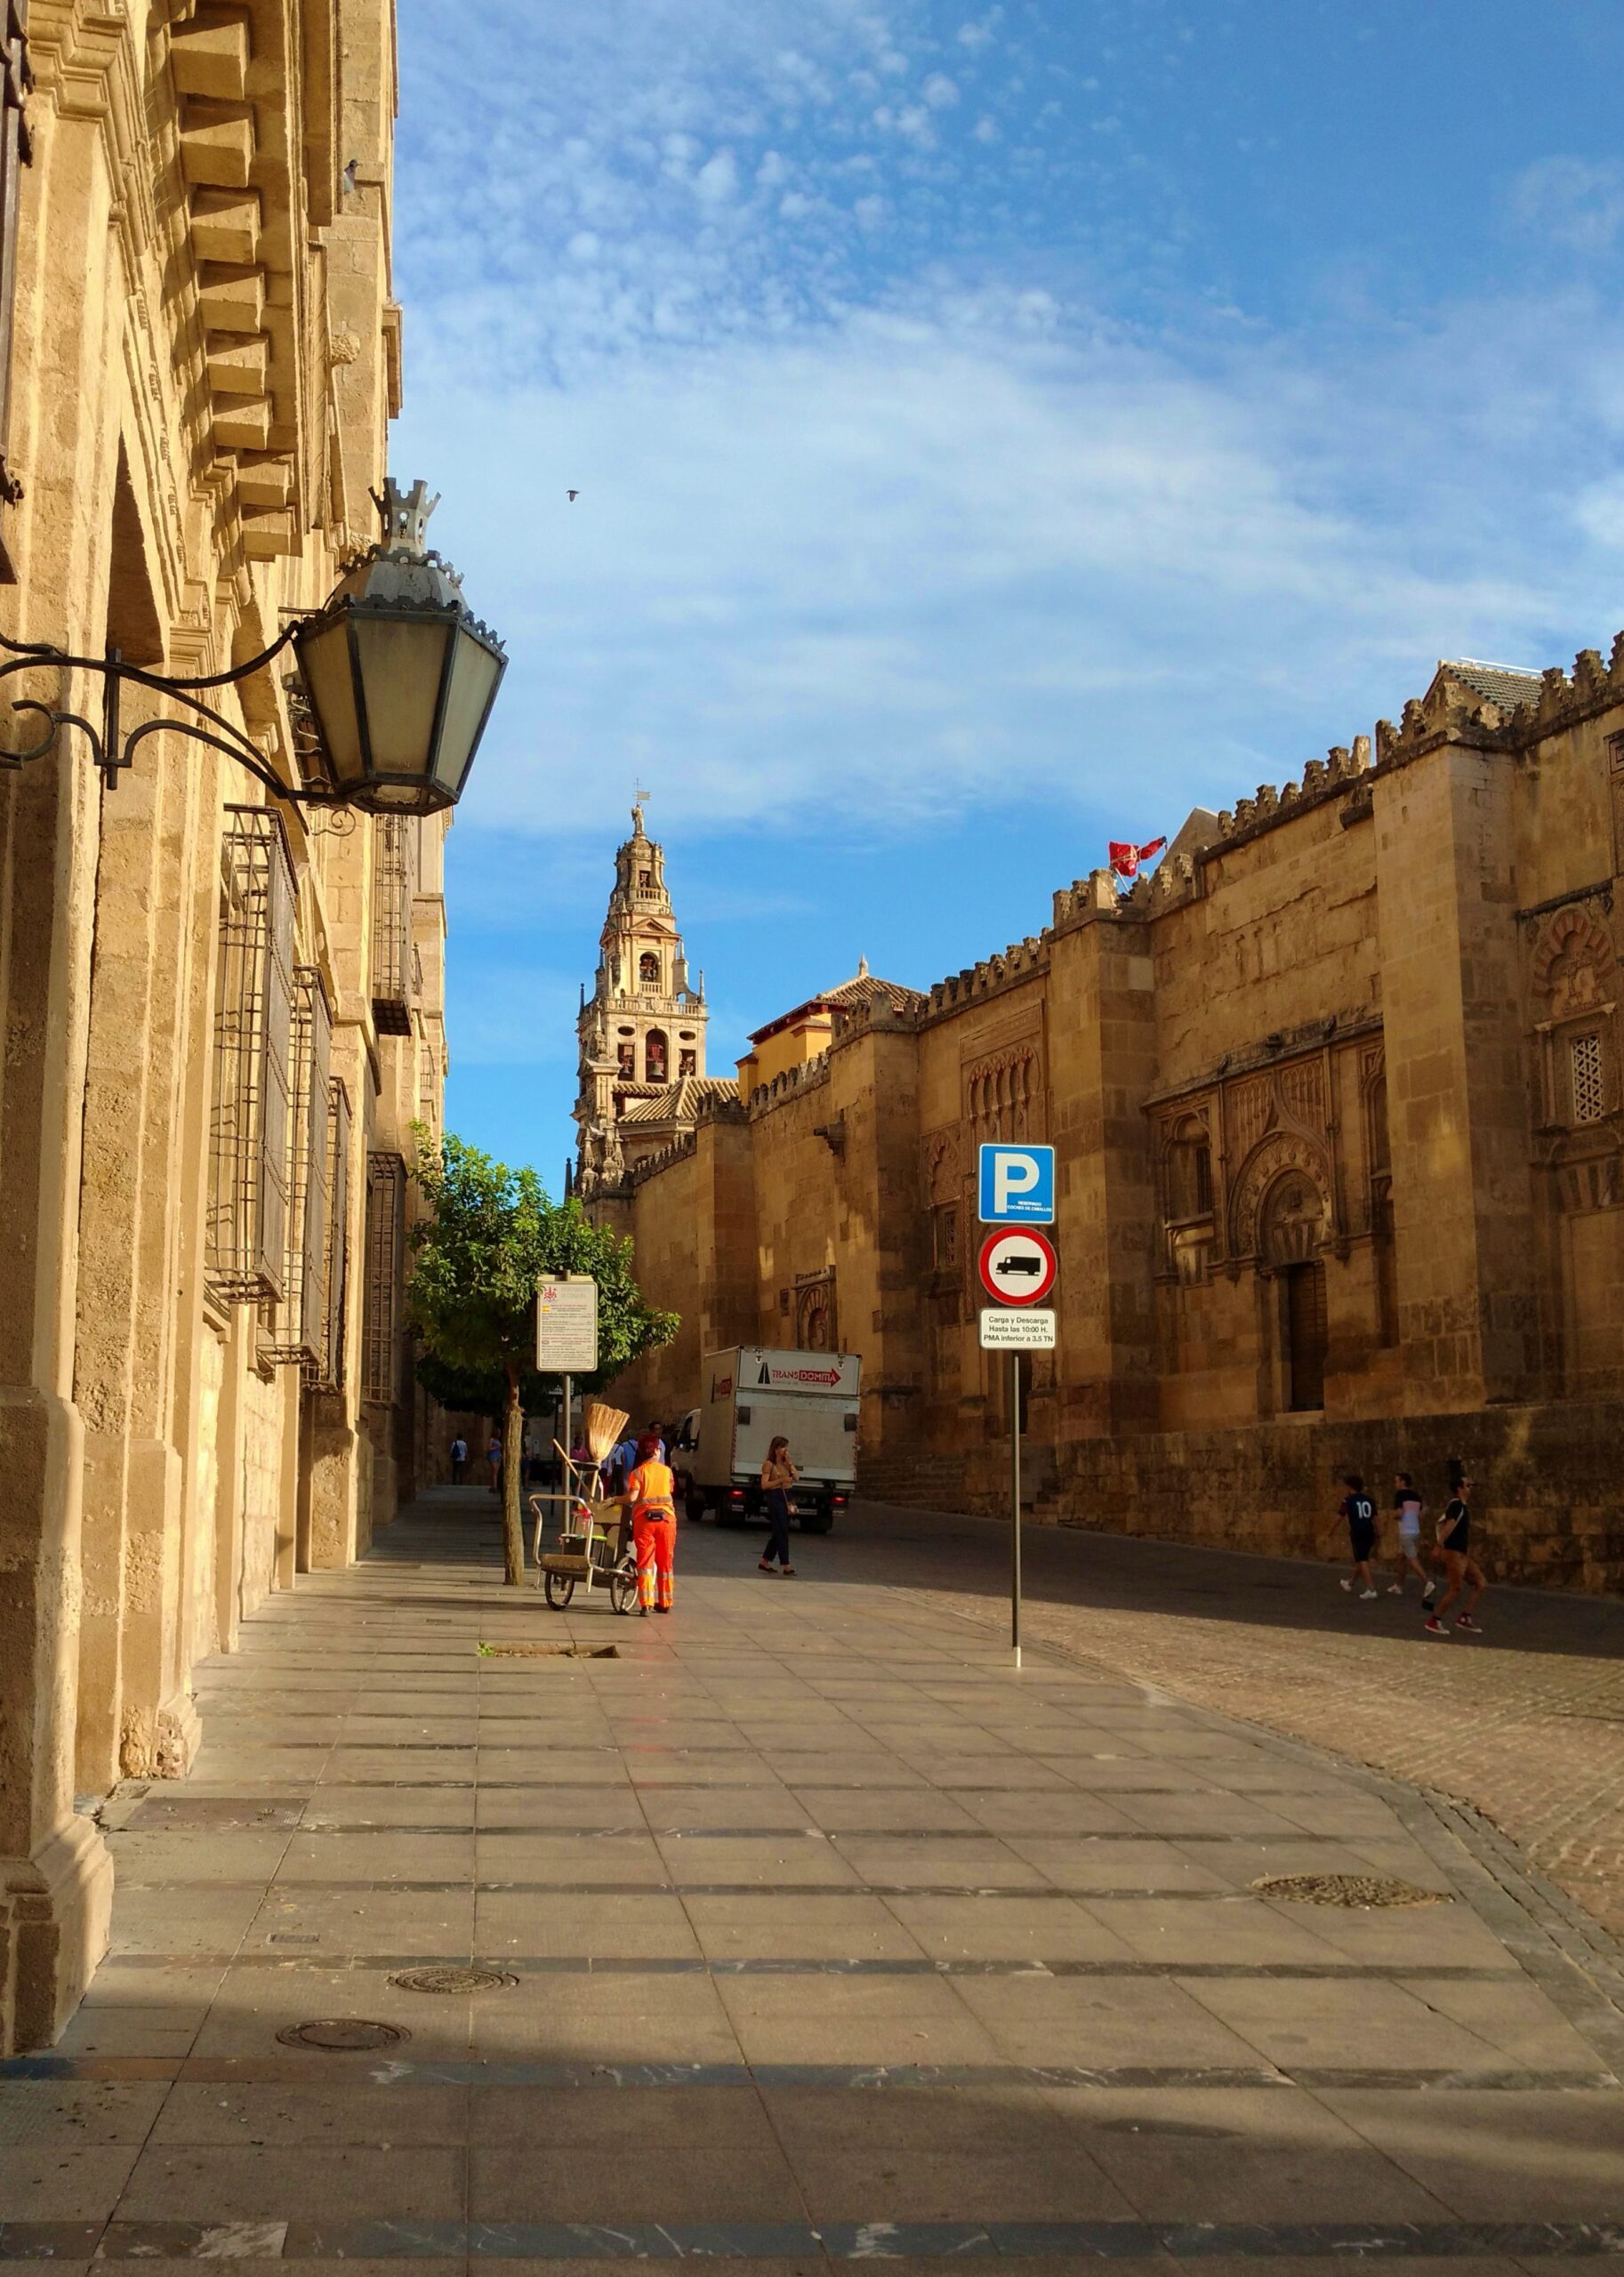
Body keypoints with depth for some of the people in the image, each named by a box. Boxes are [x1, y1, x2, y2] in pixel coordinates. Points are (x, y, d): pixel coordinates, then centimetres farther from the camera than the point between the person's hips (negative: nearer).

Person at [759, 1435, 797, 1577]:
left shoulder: (786, 1463, 14)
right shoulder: (769, 1464, -6)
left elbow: (796, 1477, 4)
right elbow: (764, 1485, -11)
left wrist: (790, 1463, -3)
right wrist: (781, 1480, -19)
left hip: (786, 1497, 8)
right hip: (775, 1497, -8)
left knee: (778, 1533, 11)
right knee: (782, 1532, -11)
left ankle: (764, 1563, 21)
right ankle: (786, 1567, -13)